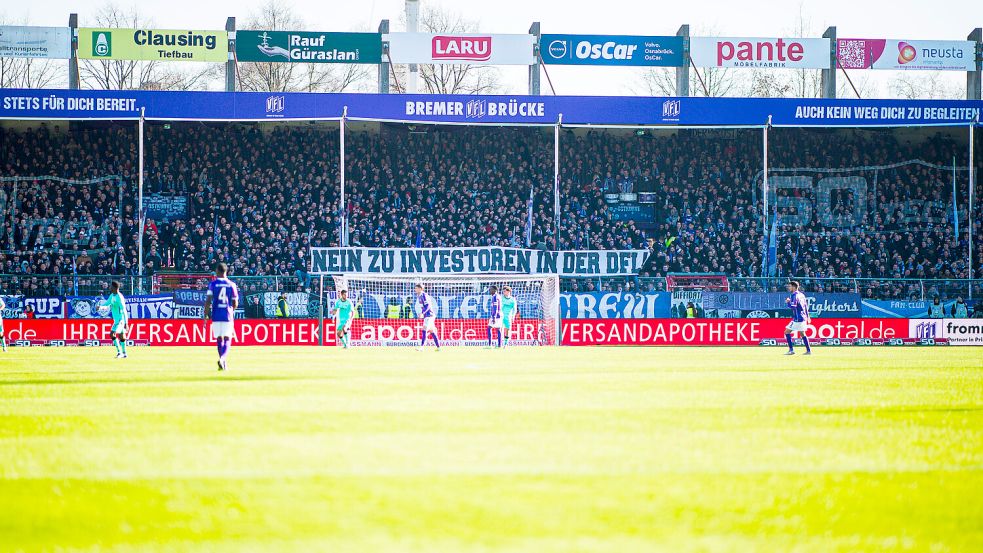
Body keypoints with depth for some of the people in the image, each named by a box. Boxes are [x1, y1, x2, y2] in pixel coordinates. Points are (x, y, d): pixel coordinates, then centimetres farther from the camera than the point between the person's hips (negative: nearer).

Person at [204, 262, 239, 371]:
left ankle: (223, 363, 15)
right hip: (228, 316, 0)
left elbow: (208, 301, -8)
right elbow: (235, 304, 7)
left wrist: (206, 315, -4)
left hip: (216, 316, 0)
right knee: (227, 339, 0)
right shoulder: (232, 285, 4)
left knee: (219, 338, 12)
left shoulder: (213, 284, 0)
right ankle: (222, 358, -24)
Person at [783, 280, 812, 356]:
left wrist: (788, 302, -9)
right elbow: (806, 305, 21)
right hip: (803, 318, 9)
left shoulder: (794, 295, -13)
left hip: (797, 318, -9)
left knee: (787, 332, -3)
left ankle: (791, 350, -7)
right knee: (802, 334, 18)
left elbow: (793, 305, -27)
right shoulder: (801, 294, 13)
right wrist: (807, 316, 30)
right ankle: (808, 350, 17)